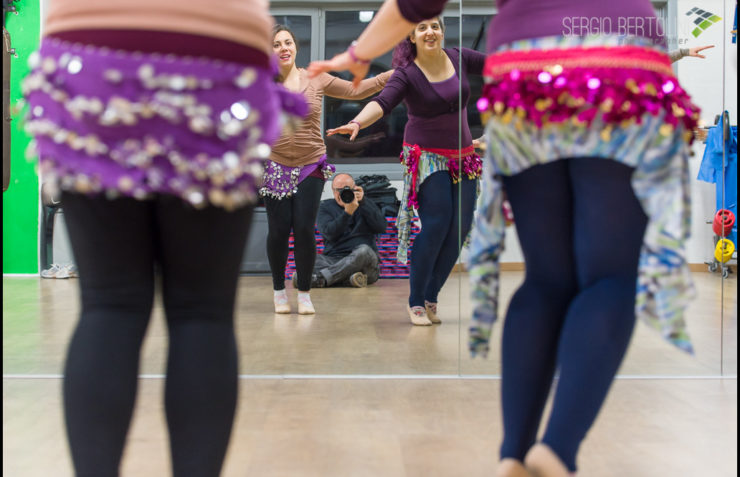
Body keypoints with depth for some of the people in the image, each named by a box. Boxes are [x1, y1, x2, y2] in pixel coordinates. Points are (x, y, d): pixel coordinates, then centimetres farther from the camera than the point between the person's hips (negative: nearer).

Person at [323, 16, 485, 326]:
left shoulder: (460, 59, 2)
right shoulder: (406, 74, -12)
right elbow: (383, 102, -28)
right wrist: (358, 122, -47)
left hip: (462, 156, 5)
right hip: (428, 157, -5)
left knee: (460, 227, 0)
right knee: (436, 223, -16)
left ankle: (431, 297, 11)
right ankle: (415, 301, -3)